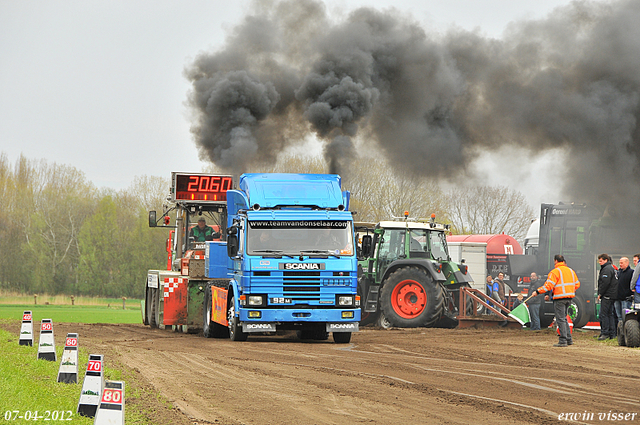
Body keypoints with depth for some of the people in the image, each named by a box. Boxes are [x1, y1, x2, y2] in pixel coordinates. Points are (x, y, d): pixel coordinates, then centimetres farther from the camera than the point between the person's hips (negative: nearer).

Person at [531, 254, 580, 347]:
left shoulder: (555, 272, -10)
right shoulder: (571, 271, 13)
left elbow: (548, 286, -16)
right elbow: (577, 284, 16)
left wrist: (537, 291, -7)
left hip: (559, 298, -8)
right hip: (569, 298, 8)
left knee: (561, 319, -5)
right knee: (564, 318, 18)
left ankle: (563, 341, -7)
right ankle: (569, 339, 17)